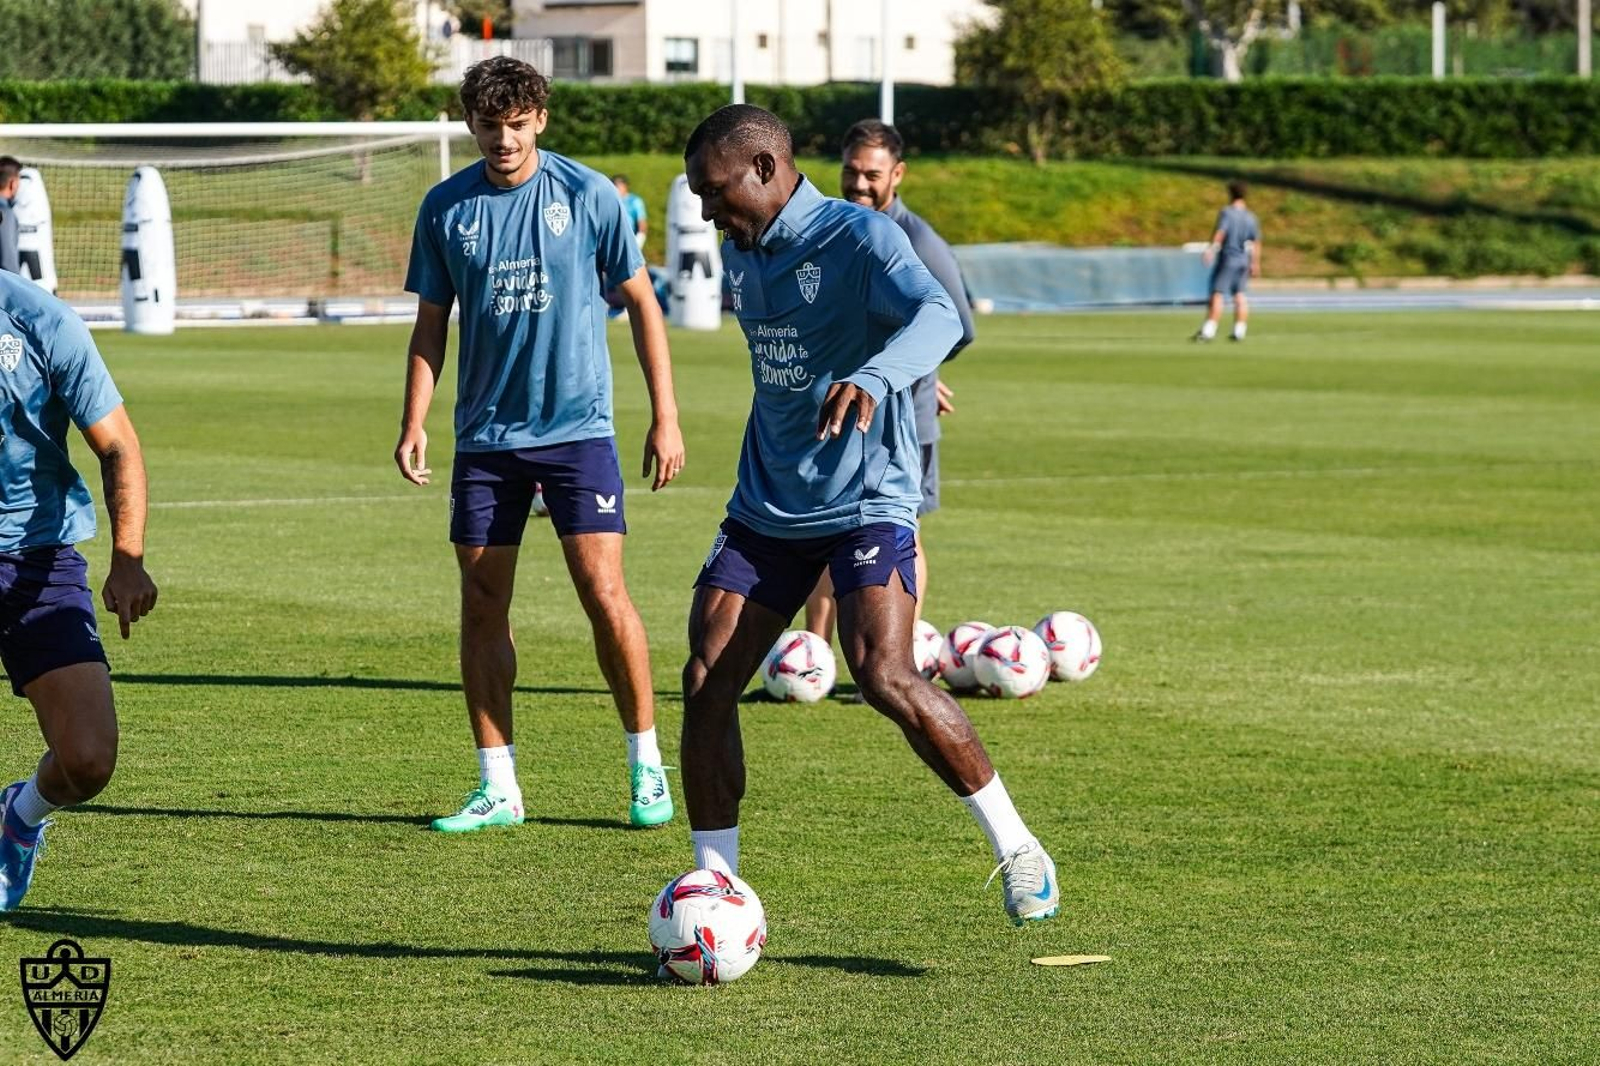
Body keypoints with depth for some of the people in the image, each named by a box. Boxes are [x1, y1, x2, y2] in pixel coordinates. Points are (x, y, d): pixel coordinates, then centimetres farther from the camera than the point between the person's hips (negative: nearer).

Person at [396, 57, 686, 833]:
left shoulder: (588, 195, -3)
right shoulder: (446, 208, 3)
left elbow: (640, 301, 3)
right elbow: (431, 324, 11)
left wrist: (665, 416, -1)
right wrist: (413, 423, 0)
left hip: (576, 428, -3)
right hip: (486, 437, 3)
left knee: (604, 594, -9)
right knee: (482, 604, 2)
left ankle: (648, 768, 5)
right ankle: (498, 788, 9)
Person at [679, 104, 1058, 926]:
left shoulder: (860, 237, -14)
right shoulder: (739, 252, 9)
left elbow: (938, 316, -32)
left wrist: (874, 377, -49)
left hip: (865, 502, -7)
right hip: (766, 508, 7)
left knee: (886, 679, -22)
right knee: (706, 687, -4)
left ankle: (1015, 846, -5)